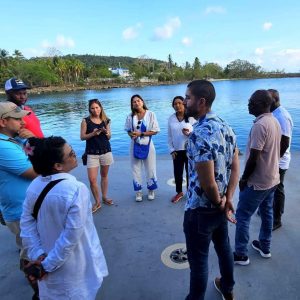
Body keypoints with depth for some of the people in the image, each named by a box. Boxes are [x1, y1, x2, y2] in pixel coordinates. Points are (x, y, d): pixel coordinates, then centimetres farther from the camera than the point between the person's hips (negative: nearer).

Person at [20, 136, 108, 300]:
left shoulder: (34, 186, -11)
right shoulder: (77, 190, -30)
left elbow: (27, 224, -7)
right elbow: (71, 236, -28)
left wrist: (37, 254, -5)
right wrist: (48, 265, -16)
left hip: (47, 256, 5)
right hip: (74, 265, -5)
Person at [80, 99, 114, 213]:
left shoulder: (106, 120, 5)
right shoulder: (86, 121, -3)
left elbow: (109, 137, 9)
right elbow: (82, 137, -4)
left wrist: (106, 132, -13)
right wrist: (93, 133, -19)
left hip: (106, 151, 2)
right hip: (92, 153, -2)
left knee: (104, 175, 13)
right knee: (92, 179, -6)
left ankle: (104, 197, 31)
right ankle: (97, 202, 13)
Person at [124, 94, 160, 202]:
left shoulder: (150, 114, -7)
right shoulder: (130, 116, 2)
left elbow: (154, 131, -9)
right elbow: (128, 130, 9)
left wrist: (141, 134, -18)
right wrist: (131, 134, -15)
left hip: (147, 144, -2)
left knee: (150, 169, 7)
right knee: (136, 169, 9)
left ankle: (151, 191, 26)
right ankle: (138, 192, 23)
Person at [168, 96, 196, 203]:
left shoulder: (191, 117, -8)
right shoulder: (171, 119, 2)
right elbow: (169, 136, 5)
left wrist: (189, 133, -25)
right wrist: (171, 150, 1)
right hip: (177, 151, 3)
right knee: (177, 173, 11)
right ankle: (179, 192, 31)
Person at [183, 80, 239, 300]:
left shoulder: (199, 135, -28)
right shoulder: (226, 127, 0)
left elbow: (208, 183, -28)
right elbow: (235, 168, 3)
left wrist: (219, 203, -9)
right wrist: (227, 199, -1)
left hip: (200, 210, -9)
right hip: (219, 206, 9)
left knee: (198, 260, 11)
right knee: (223, 247, 27)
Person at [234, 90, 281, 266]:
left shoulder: (259, 125, -24)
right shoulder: (275, 122, 6)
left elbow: (254, 158, -25)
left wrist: (244, 178, -12)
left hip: (257, 182, -9)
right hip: (272, 178, 9)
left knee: (242, 216, 3)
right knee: (267, 213, 20)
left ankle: (241, 255, 13)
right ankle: (265, 247, 36)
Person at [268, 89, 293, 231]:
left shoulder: (282, 117, -23)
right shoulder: (274, 114, 5)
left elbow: (285, 143, -24)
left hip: (278, 162, -8)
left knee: (277, 190, 5)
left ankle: (276, 220, 20)